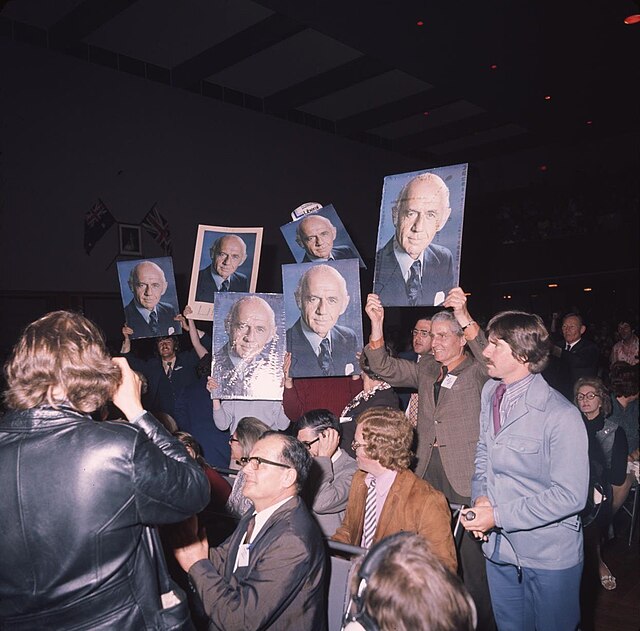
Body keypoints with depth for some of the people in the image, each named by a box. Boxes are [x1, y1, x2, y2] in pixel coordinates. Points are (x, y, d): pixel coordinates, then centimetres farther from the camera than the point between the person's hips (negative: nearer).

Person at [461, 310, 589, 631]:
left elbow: (570, 495, -23)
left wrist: (498, 516, -23)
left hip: (549, 555, -6)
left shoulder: (561, 416, -23)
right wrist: (480, 496, -6)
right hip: (498, 545, 6)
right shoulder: (489, 392, -1)